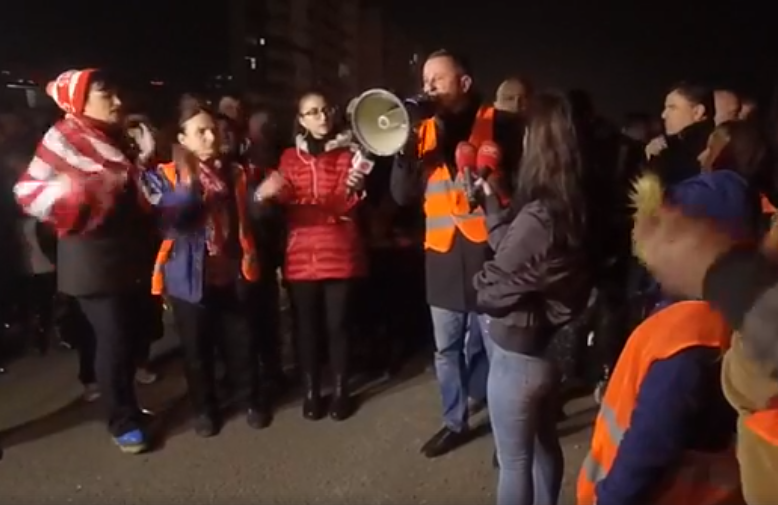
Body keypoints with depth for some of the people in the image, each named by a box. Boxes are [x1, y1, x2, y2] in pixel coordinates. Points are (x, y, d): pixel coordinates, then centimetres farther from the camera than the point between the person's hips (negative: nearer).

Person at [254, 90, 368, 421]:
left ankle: (340, 391, 17)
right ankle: (311, 391, 20)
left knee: (338, 324, 1)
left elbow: (349, 207, -2)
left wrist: (355, 189, -23)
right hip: (301, 254, 2)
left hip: (340, 253, -1)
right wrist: (269, 193, -13)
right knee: (306, 325, 6)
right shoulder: (290, 157, 12)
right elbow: (285, 204, 7)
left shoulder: (348, 153, 5)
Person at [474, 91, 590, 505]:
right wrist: (490, 199, 9)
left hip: (519, 352, -9)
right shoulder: (574, 206, -1)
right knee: (545, 442, 27)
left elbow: (496, 283, -18)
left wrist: (477, 285, 3)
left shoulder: (539, 216, -28)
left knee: (515, 460, 11)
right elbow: (513, 247, 5)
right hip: (551, 344, 9)